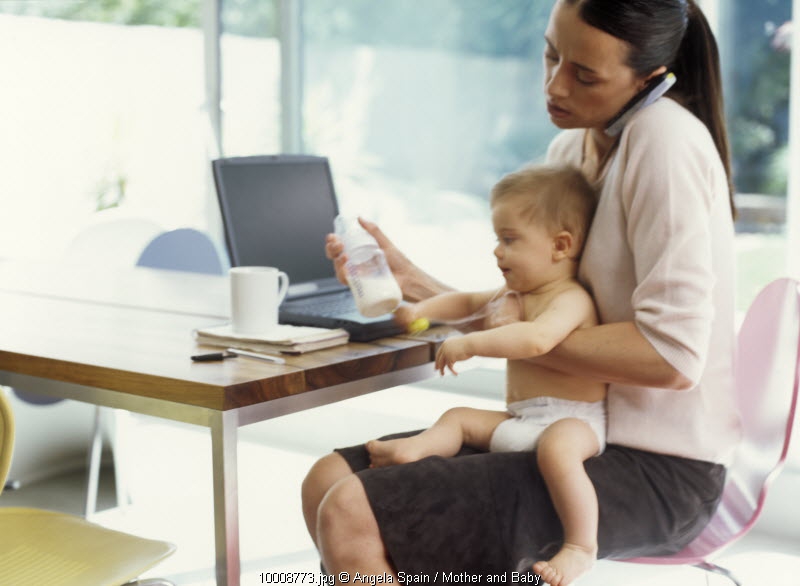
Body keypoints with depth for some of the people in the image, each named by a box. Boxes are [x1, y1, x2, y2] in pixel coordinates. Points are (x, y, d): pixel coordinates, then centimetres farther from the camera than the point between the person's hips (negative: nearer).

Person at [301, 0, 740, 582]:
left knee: (351, 517, -20)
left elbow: (672, 355, -23)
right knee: (328, 480, 2)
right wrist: (411, 280, 4)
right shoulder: (570, 149, 9)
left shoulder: (666, 136, -17)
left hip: (656, 470, -9)